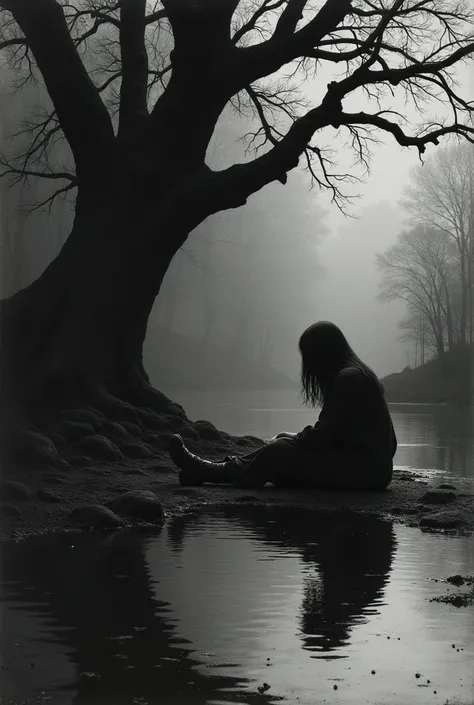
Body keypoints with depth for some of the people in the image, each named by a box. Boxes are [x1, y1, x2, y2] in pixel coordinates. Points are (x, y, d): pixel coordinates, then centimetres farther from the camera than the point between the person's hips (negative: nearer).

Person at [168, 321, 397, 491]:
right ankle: (210, 470, 5)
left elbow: (323, 435, -16)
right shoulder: (356, 374, 17)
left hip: (365, 469, -9)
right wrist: (296, 437, 9)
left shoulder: (348, 379, -14)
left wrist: (293, 439, 1)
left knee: (280, 450, -13)